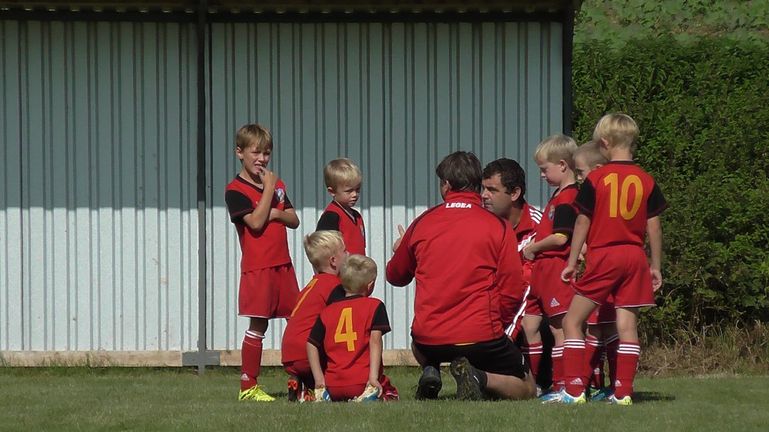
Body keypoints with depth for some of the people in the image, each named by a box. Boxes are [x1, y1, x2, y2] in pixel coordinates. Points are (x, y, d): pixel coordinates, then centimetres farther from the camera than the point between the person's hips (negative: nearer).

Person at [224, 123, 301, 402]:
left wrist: (277, 214, -8)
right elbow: (256, 222, -19)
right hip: (257, 267, -7)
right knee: (257, 326, -6)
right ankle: (248, 387, -1)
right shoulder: (235, 191, -7)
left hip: (282, 264, 7)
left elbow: (294, 220, 13)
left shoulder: (277, 184, 16)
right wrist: (268, 188, -14)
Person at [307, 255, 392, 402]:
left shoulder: (327, 312, 13)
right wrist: (373, 377, -13)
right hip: (362, 383, -4)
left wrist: (319, 380, 8)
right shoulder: (375, 306, 3)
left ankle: (322, 395, -1)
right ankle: (368, 396, -15)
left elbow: (311, 345, 8)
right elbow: (375, 340, -7)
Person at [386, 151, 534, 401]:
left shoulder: (422, 223, 3)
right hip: (482, 338, -3)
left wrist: (399, 250, 42)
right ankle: (479, 377, -14)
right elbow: (511, 295, -5)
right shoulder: (499, 227, -4)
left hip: (429, 339, 3)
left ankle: (430, 372, 4)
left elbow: (396, 276, 20)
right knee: (526, 389, 16)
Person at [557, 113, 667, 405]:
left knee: (573, 321, 3)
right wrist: (655, 266, 15)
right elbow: (654, 227, 7)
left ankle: (574, 389, -4)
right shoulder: (646, 181, 4)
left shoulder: (596, 179, -4)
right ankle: (623, 391, 1)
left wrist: (572, 262, 7)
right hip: (635, 257, 3)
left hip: (602, 257, -3)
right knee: (627, 326, 5)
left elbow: (582, 223, 0)